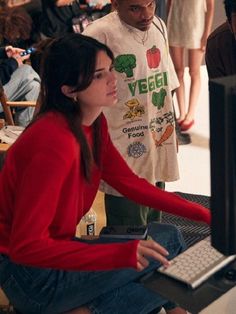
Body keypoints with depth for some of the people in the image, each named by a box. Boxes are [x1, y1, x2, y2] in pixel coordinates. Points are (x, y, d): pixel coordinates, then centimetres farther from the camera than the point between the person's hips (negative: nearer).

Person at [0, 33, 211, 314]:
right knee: (167, 241, -11)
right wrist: (123, 253, -33)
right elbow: (26, 247, -28)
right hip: (27, 273, -8)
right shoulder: (56, 142, -27)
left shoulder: (93, 124, 1)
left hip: (51, 250, 9)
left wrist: (204, 214, 1)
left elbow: (131, 184, 7)